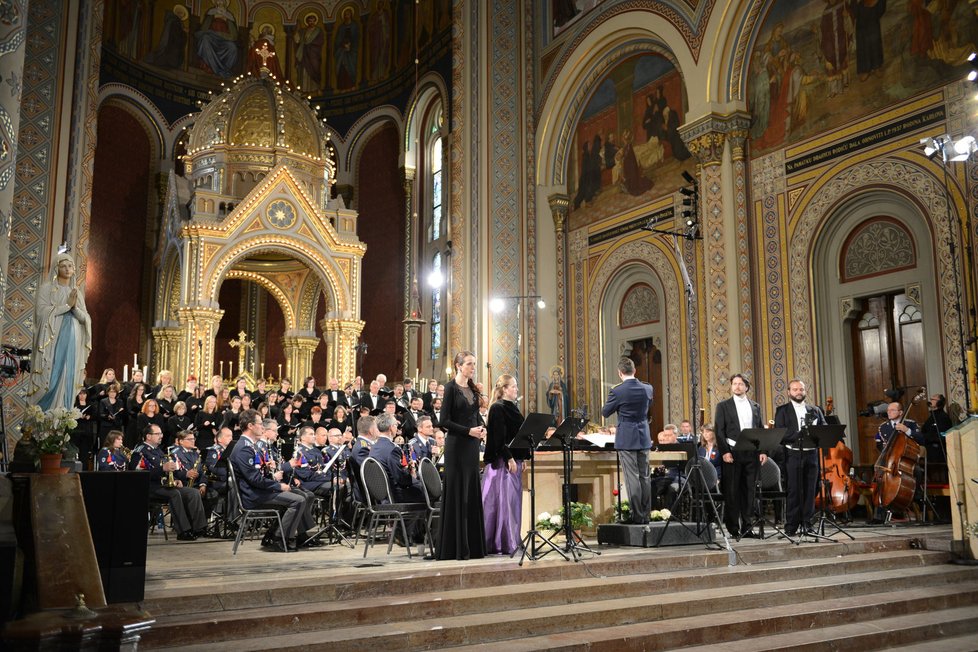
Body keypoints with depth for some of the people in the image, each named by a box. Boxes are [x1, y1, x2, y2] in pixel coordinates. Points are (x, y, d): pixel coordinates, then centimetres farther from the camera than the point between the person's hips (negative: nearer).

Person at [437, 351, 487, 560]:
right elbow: (444, 421, -13)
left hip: (472, 446, 7)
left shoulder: (473, 388, 13)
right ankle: (455, 548, 3)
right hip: (457, 446, -7)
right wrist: (469, 431, -19)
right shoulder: (451, 387, -8)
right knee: (457, 494, -4)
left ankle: (473, 545, 14)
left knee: (473, 494, 8)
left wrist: (481, 428, -2)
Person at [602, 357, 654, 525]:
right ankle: (646, 515, 15)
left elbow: (605, 413, -2)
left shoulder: (617, 391, -14)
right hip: (644, 437, 5)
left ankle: (637, 515, -1)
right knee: (645, 477, 10)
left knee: (632, 478, -2)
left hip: (626, 439, -5)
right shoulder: (648, 389, 0)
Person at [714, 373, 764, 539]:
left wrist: (763, 450, 2)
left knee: (749, 491, 5)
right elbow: (719, 431, -2)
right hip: (732, 453, -3)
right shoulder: (723, 406, 5)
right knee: (732, 492, -2)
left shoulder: (755, 407, 15)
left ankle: (746, 526, 12)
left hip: (751, 453, 3)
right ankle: (733, 528, 3)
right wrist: (725, 451, -12)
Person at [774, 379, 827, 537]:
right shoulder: (782, 410, 5)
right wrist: (800, 435, -16)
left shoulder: (815, 410, 17)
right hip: (793, 455, -3)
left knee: (810, 490, 3)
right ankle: (791, 526, 1)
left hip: (811, 454, 3)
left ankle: (807, 523, 12)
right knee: (794, 490, -4)